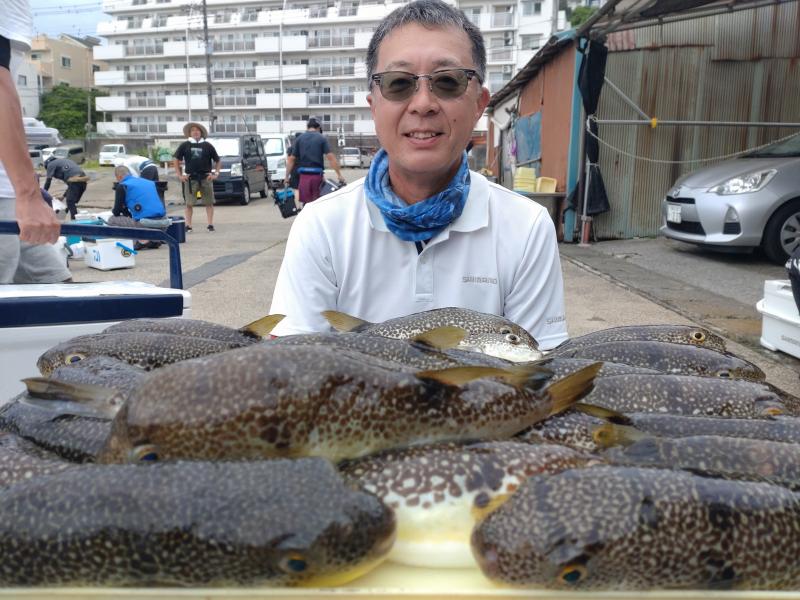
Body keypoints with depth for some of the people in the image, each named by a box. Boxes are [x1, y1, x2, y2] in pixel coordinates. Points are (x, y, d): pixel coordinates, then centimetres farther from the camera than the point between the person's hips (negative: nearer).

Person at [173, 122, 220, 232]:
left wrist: (216, 173, 0)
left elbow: (218, 161, 12)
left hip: (206, 178, 0)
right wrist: (179, 175, 2)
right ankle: (188, 225, 5)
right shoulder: (185, 145, 7)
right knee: (189, 203, 0)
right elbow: (176, 160, 11)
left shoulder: (207, 145, 7)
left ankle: (210, 224, 8)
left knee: (209, 202, 2)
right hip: (190, 178, 0)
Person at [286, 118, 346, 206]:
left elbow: (291, 159, 6)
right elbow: (331, 157, -7)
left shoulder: (299, 139, 6)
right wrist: (339, 175, -6)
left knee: (306, 204, 4)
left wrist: (287, 176, 12)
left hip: (304, 175, 1)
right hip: (317, 175, -1)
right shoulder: (321, 138, 0)